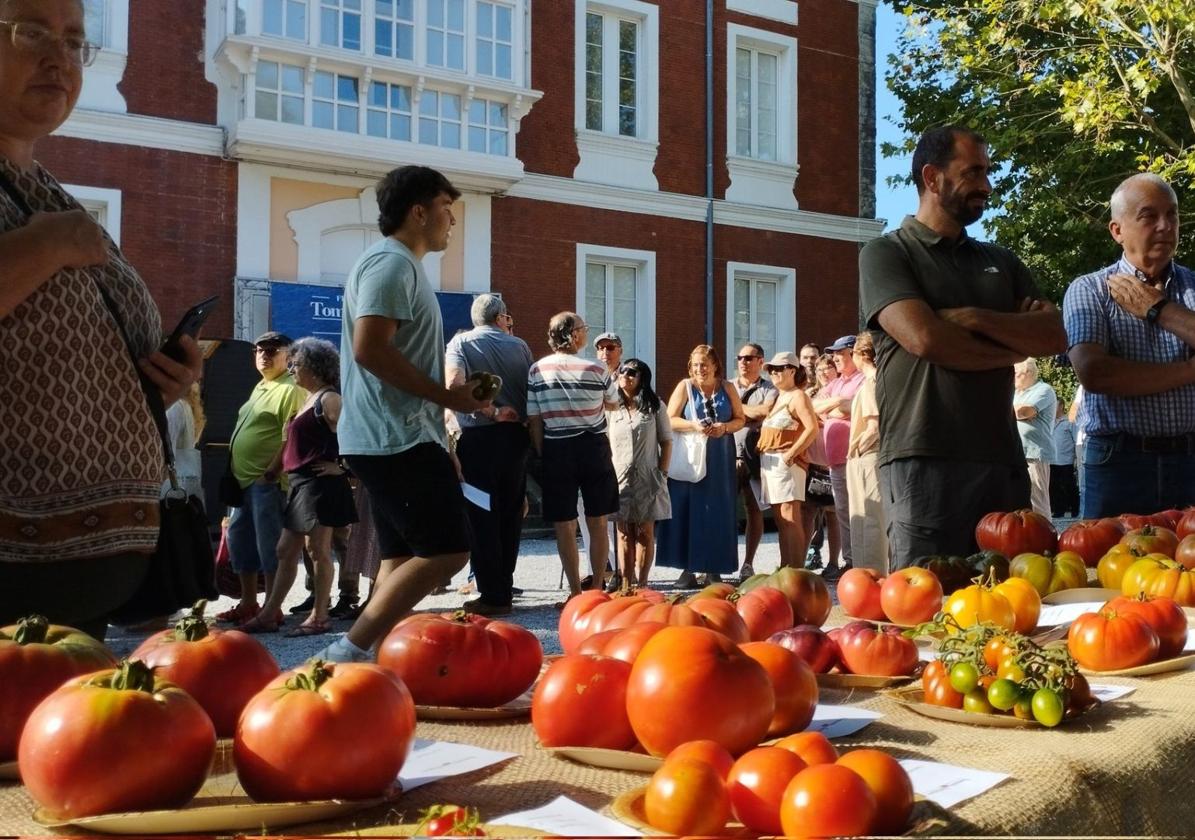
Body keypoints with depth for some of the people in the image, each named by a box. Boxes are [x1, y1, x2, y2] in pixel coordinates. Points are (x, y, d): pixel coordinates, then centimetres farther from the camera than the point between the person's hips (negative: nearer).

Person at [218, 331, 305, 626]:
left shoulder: (290, 389, -11)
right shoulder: (260, 387, 20)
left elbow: (292, 437, -19)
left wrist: (271, 472, -21)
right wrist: (234, 471, 21)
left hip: (268, 481, -10)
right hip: (245, 479, 10)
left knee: (269, 543, -7)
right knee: (239, 538, 14)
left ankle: (273, 610, -1)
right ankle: (248, 603, 24)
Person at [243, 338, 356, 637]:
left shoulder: (328, 399, -11)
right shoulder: (309, 400, 19)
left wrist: (341, 466, -18)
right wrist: (279, 467, 15)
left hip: (320, 484, -10)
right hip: (300, 483, 10)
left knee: (317, 550, -4)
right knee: (286, 550, 12)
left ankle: (319, 617, 4)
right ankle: (268, 615, 18)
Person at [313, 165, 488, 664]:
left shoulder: (401, 265, 22)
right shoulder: (391, 262, -11)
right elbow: (370, 348, -22)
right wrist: (448, 396, -16)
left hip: (396, 437, 11)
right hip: (398, 437, -11)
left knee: (403, 556, 10)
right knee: (446, 551, -12)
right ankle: (347, 653, -10)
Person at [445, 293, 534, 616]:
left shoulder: (461, 342, 1)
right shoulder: (519, 345, 10)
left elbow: (454, 384, -16)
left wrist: (493, 412, -12)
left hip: (479, 438, -4)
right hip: (516, 437, 4)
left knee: (482, 517, 1)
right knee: (509, 517, 11)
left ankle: (492, 596, 1)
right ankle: (505, 590, 17)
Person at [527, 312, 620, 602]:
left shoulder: (537, 371, -3)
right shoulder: (595, 370, -6)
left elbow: (534, 420, -2)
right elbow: (613, 404, 12)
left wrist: (542, 454, 8)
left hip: (557, 451, 0)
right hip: (594, 448, 0)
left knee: (564, 525, 6)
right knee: (597, 523, 11)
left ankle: (575, 592, 7)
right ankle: (597, 587, 17)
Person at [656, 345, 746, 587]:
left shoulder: (727, 388, 9)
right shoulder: (685, 387, 3)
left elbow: (740, 419, 10)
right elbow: (670, 420, -2)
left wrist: (725, 427, -10)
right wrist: (694, 426, -17)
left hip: (720, 459, 2)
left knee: (718, 512, 1)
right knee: (688, 510, -4)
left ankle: (714, 569, 7)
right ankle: (688, 568, 1)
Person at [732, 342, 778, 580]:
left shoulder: (769, 390, 8)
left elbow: (766, 411, -12)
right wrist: (752, 415, -7)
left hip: (755, 456, -1)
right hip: (728, 454, 1)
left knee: (754, 509, 2)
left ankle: (748, 564, 9)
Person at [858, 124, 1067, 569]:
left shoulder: (1001, 262, 19)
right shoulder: (886, 254, 1)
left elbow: (1053, 336, 7)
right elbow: (924, 338, -15)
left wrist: (974, 319, -9)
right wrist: (1013, 345, 0)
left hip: (1003, 459, 6)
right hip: (925, 461, -6)